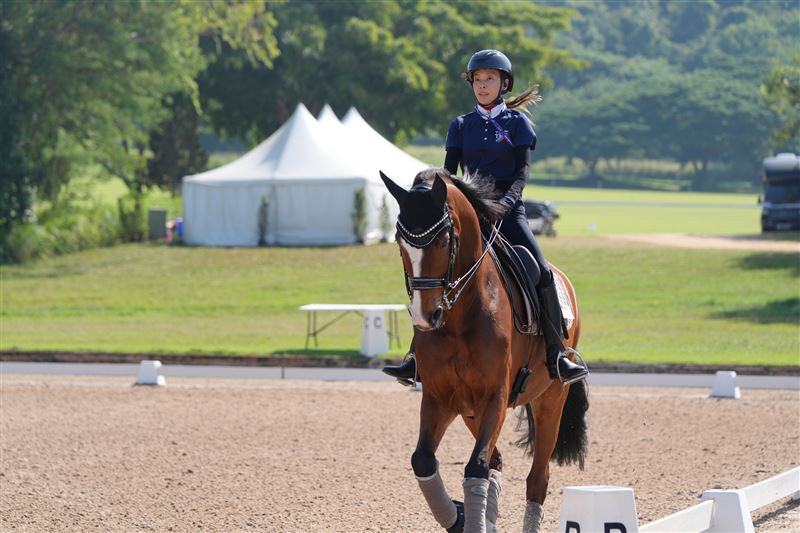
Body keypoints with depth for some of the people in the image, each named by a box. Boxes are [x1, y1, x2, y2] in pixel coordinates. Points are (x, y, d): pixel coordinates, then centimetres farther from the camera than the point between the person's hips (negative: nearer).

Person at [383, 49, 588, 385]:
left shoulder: (516, 123, 6)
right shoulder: (461, 126, 13)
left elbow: (522, 170, -4)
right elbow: (450, 170, 7)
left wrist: (508, 199, -23)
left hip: (509, 211, -2)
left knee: (542, 273, -20)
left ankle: (557, 356, -13)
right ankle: (418, 356, -10)